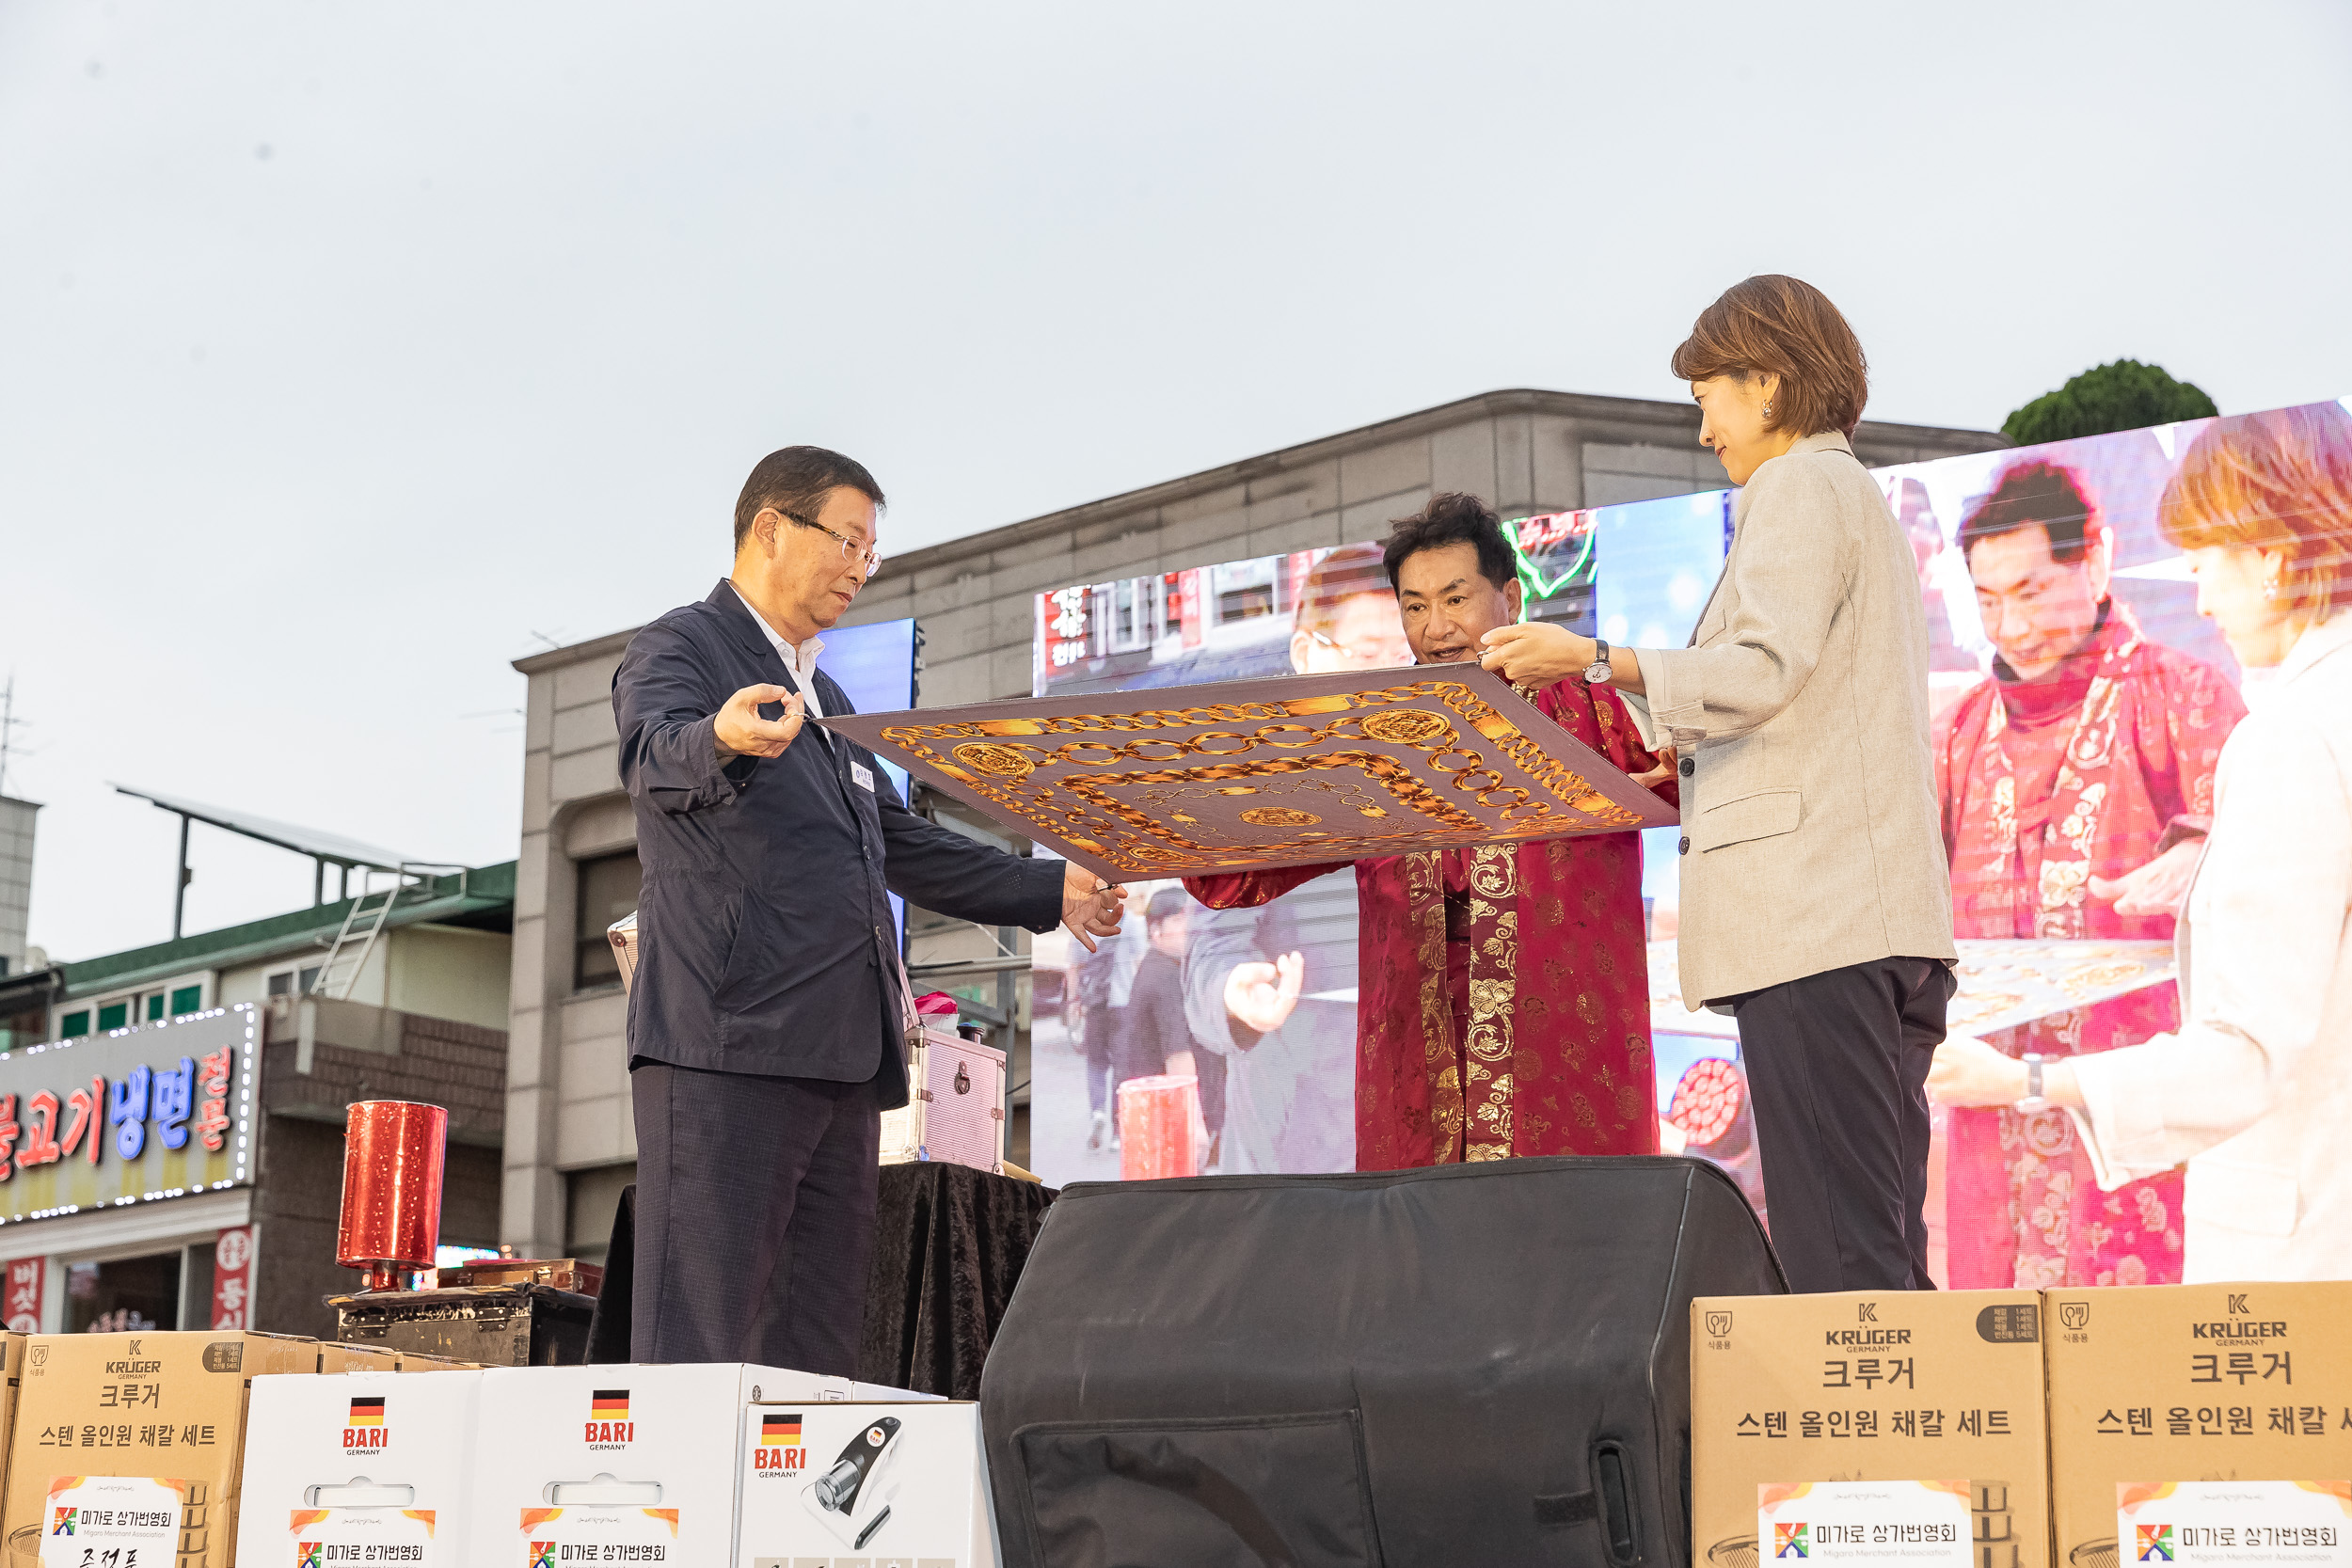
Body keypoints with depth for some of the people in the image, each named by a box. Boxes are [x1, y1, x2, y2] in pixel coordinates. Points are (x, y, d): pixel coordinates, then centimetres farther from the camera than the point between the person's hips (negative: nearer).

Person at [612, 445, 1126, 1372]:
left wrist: (1050, 891, 31)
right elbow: (656, 756, -22)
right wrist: (727, 741, -44)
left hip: (841, 1056, 9)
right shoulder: (679, 651, 1)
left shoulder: (824, 698, 27)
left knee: (814, 1350, 5)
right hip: (724, 1050, -9)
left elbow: (901, 849, 35)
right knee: (697, 1352, -12)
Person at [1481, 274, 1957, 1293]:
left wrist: (1597, 660, -25)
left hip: (1811, 915, -10)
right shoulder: (1862, 502, 29)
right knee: (1882, 1243, 7)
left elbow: (1765, 668, -17)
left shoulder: (1800, 490, -1)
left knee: (1835, 1244, -14)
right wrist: (1688, 761, 30)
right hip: (1889, 918, 10)